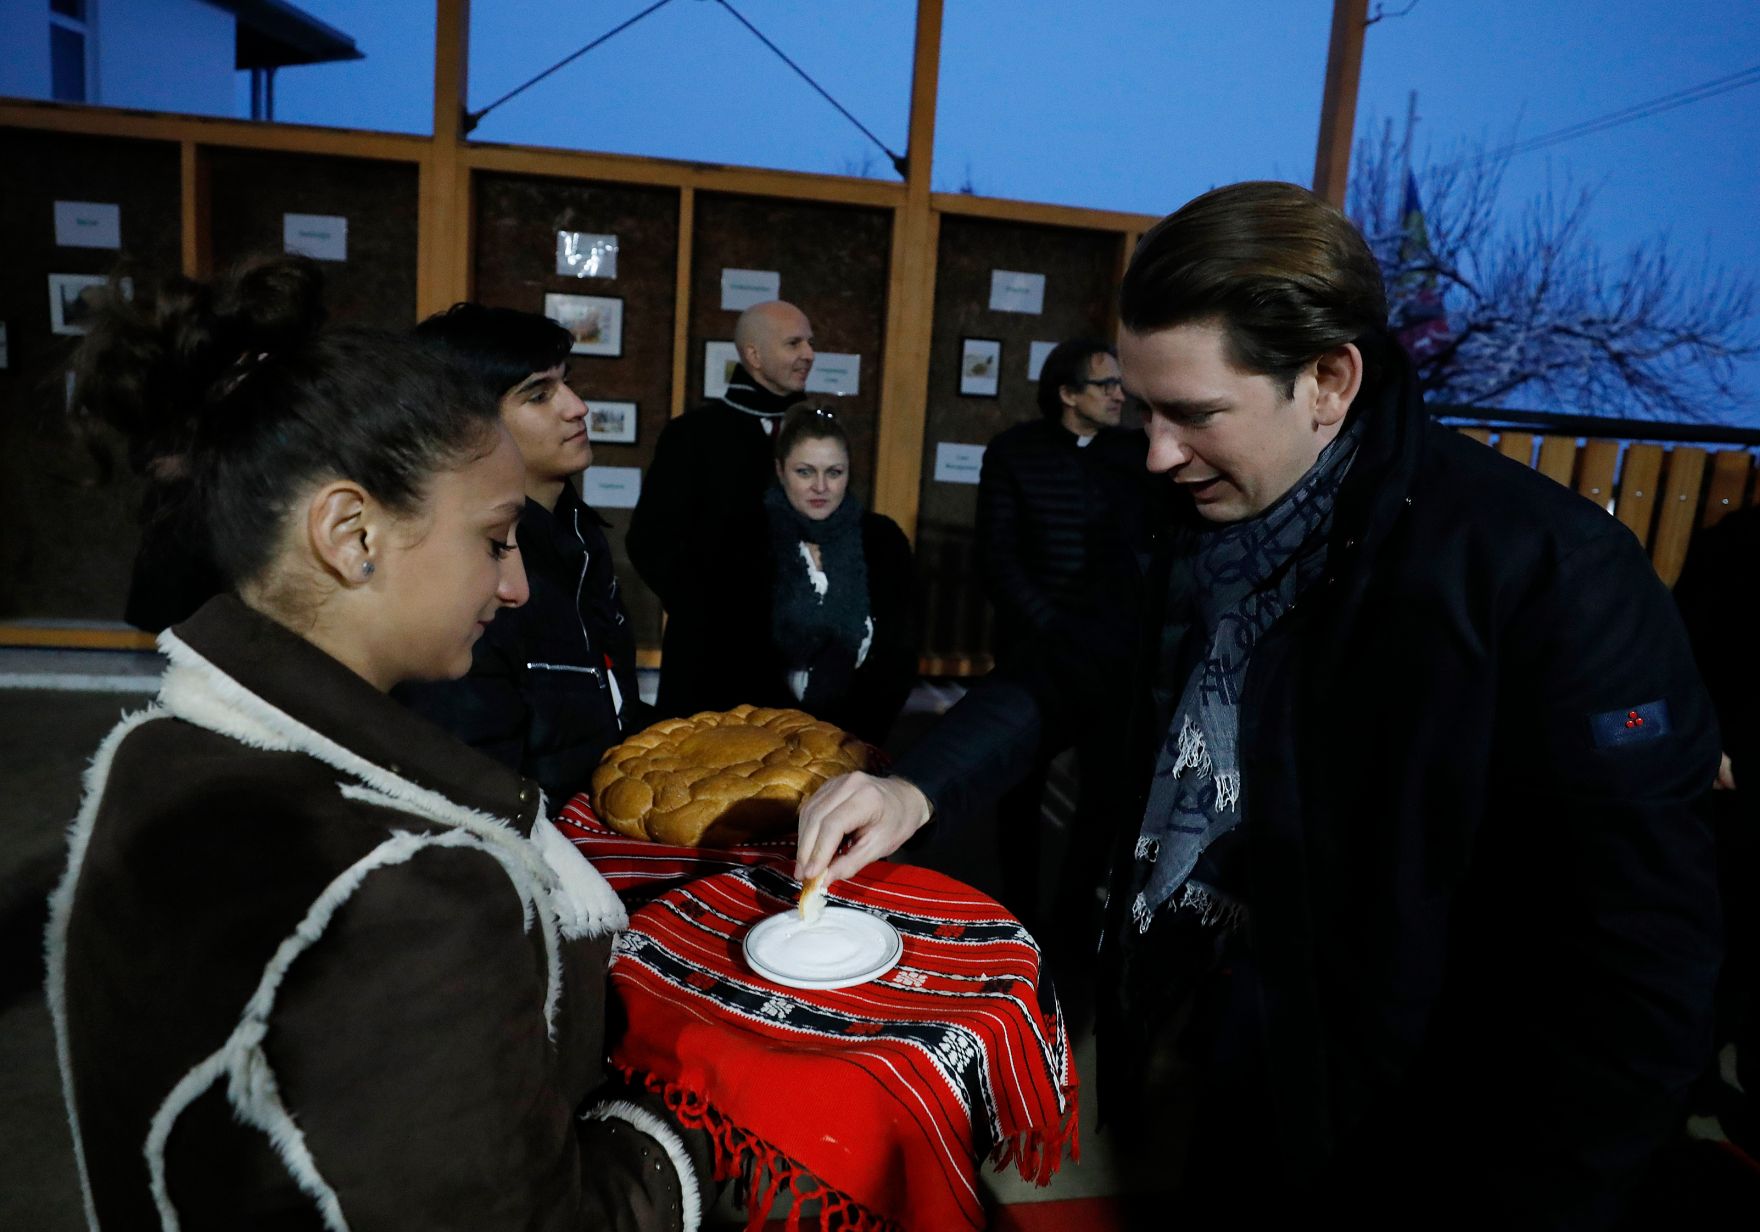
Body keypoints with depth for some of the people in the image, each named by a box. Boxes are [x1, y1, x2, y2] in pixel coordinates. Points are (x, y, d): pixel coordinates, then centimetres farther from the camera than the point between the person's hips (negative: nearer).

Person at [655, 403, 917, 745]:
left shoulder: (883, 541, 4)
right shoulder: (740, 541, -2)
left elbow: (897, 657, 4)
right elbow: (728, 662, -3)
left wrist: (852, 738, -5)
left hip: (850, 740, 1)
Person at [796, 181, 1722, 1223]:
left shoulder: (1547, 575, -23)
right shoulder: (1197, 519, -4)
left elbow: (1639, 966, -21)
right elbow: (1070, 664, 5)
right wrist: (916, 791, -11)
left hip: (1366, 1138, -5)